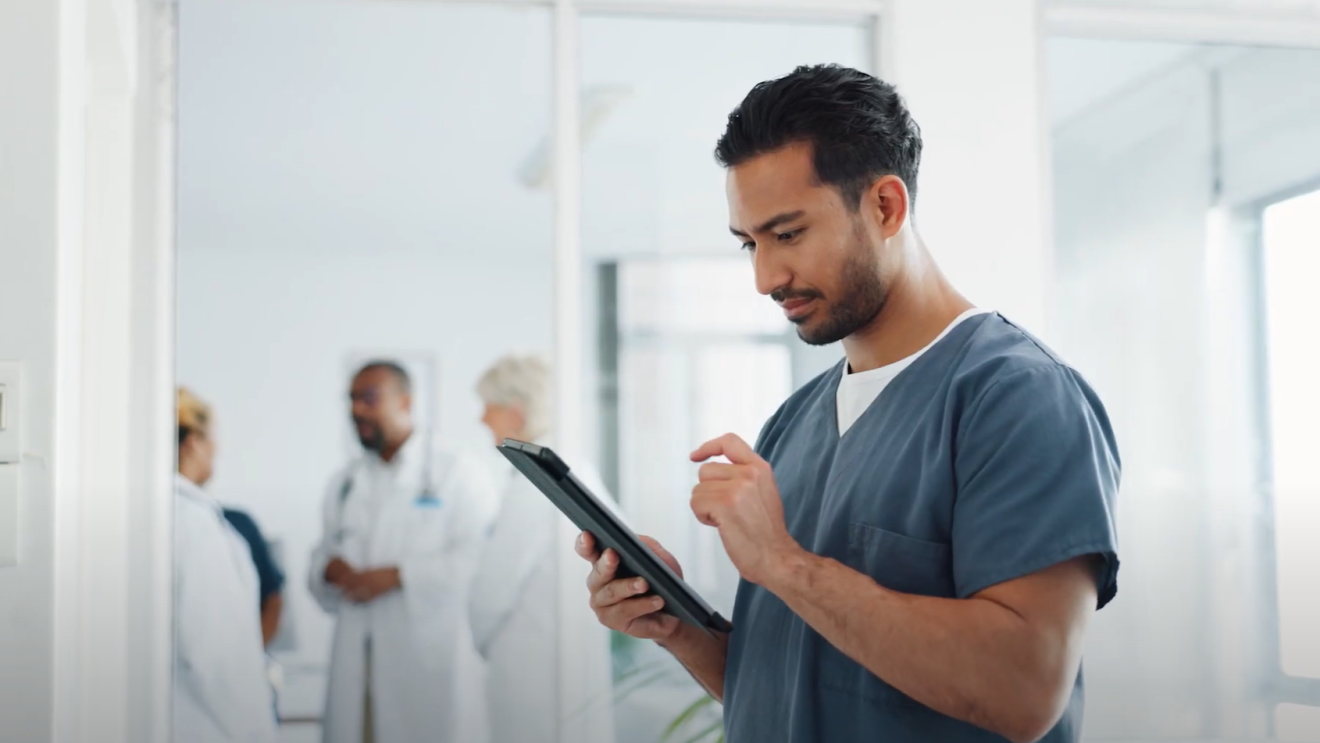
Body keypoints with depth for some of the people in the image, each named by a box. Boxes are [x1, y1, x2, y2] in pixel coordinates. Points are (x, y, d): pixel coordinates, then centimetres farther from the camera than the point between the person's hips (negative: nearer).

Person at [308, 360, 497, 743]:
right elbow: (324, 550, 23)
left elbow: (477, 558, -10)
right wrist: (328, 569, -2)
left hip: (430, 658, -5)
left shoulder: (458, 475, 1)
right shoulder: (344, 483, 22)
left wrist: (399, 576, -16)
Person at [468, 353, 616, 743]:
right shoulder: (581, 472, 9)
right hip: (583, 663, 8)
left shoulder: (535, 481, -15)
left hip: (539, 672, -8)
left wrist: (484, 639, 4)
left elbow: (495, 584, -16)